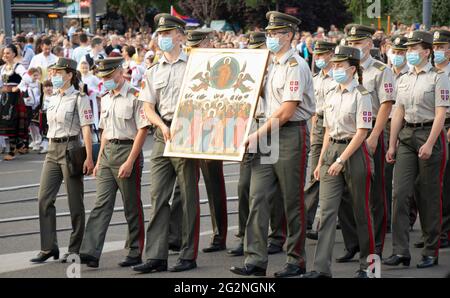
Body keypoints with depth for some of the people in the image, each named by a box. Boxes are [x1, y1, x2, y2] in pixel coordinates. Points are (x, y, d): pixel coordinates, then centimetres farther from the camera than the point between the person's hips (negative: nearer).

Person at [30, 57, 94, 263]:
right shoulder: (53, 99, 14)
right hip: (52, 151, 7)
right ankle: (49, 247, 5)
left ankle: (75, 249, 9)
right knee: (44, 199, 0)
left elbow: (86, 130, -11)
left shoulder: (79, 98, -6)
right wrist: (52, 152, 18)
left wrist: (89, 158, -17)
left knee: (75, 202, 1)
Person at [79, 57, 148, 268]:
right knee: (101, 203, -2)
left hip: (128, 151, -7)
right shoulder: (105, 100, 16)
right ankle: (90, 252, -8)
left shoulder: (135, 97, -9)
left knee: (132, 207, 1)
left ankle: (135, 253, 10)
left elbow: (142, 130, -13)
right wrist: (99, 161, 18)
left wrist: (130, 162, -17)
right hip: (107, 152, 7)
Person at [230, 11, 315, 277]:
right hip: (269, 135, 8)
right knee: (258, 196, 0)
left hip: (291, 135, -8)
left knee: (293, 202, 1)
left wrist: (259, 133, -14)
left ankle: (296, 260, 11)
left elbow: (287, 111, -16)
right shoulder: (271, 65, 14)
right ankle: (256, 260, 1)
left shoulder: (295, 66, -11)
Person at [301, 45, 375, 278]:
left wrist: (341, 160, -18)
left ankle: (367, 264, 18)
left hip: (355, 153, -6)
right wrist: (321, 161, 12)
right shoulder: (331, 96, 12)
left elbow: (361, 133, -13)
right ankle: (321, 267, -4)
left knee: (361, 211, 4)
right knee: (327, 210, -2)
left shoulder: (361, 95, -9)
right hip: (331, 151, 6)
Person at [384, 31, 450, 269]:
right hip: (406, 135, 5)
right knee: (399, 193, -5)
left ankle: (431, 252, 11)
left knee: (429, 196, 2)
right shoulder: (404, 79, 12)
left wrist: (429, 144, -20)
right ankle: (400, 251, -4)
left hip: (429, 135, -5)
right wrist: (392, 145, 9)